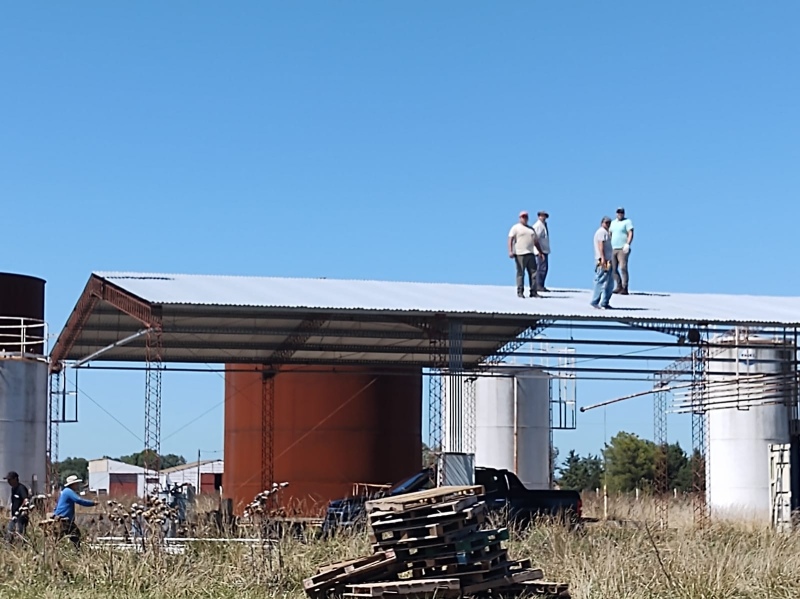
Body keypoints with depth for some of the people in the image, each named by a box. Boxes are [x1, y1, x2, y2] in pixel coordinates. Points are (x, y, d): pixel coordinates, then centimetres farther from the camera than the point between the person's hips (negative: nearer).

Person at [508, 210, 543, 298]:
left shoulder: (531, 228, 22)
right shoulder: (515, 228, 4)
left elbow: (536, 241, 25)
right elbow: (510, 240, -6)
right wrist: (510, 251, -19)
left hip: (530, 254, 5)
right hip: (520, 254, -5)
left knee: (533, 273, -1)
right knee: (520, 273, -5)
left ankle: (533, 292, 2)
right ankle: (520, 292, 0)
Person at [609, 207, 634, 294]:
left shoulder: (627, 222, 0)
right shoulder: (613, 223, 20)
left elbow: (631, 234, -11)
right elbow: (610, 235, 23)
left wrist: (627, 244, -24)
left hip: (623, 249, -7)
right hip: (613, 249, 7)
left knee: (623, 268, -15)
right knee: (613, 269, 4)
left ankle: (625, 289, -17)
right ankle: (619, 286, 16)